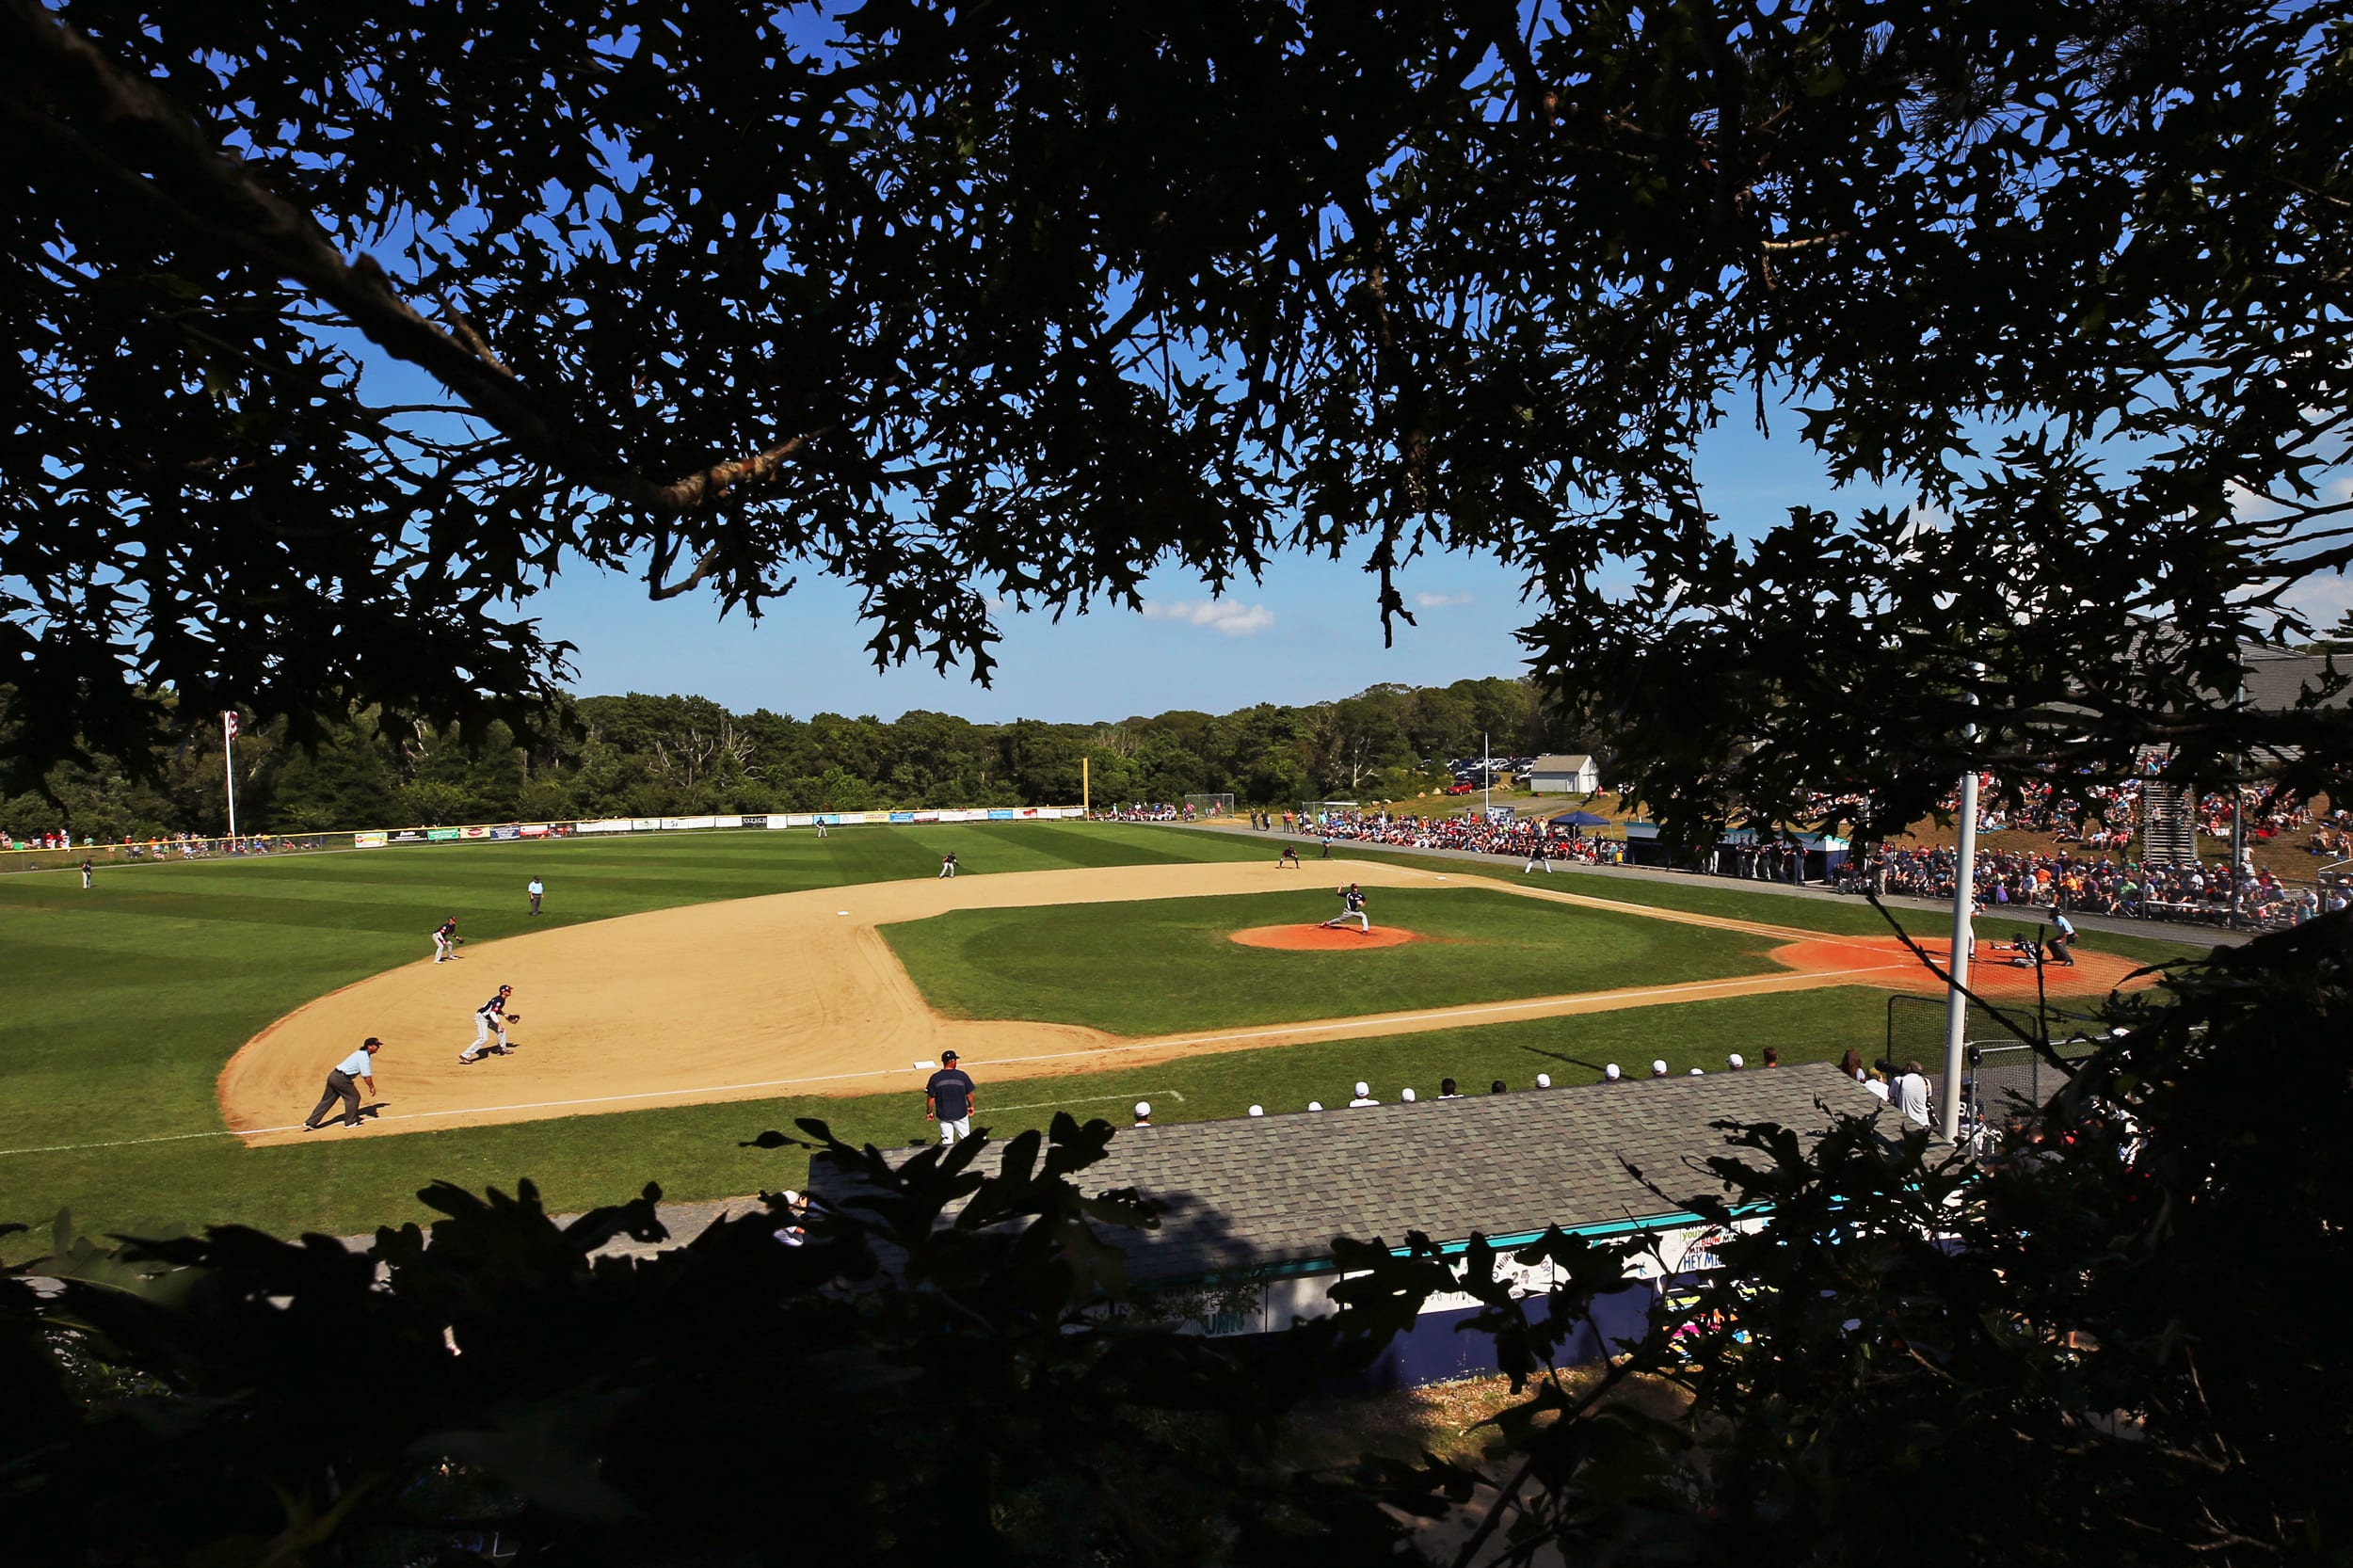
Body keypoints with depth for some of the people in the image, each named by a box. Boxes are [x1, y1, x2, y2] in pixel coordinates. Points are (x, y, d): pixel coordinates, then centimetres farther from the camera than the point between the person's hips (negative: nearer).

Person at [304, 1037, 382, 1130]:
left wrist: (371, 1086, 23)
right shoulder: (364, 1057, -15)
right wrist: (371, 1087, -4)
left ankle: (310, 1123, 18)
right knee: (354, 1097, 3)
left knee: (327, 1101, 14)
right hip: (341, 1078, -9)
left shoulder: (361, 1053, 17)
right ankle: (350, 1122, 10)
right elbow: (366, 1076, -16)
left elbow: (366, 1073, 23)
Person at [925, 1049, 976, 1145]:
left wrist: (929, 1112, 9)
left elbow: (930, 1097, -5)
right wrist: (970, 1106, 15)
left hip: (943, 1115, 1)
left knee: (947, 1140, 10)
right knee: (966, 1138, 15)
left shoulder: (935, 1077, -10)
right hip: (960, 1113, -1)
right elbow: (969, 1094, -2)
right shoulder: (961, 1075, -11)